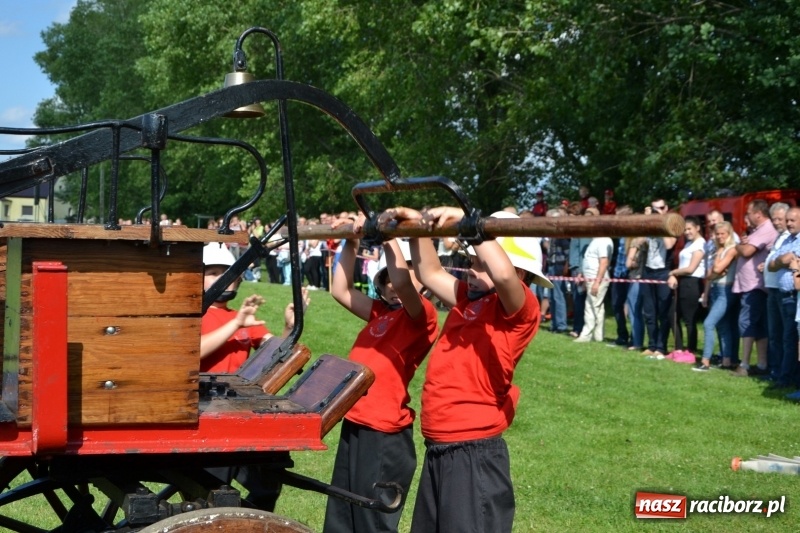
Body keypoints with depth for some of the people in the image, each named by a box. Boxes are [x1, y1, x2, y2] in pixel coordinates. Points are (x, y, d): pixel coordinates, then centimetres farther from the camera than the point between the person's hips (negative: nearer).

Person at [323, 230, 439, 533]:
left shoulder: (422, 315, -10)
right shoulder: (381, 313, 12)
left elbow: (402, 283, -29)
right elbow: (340, 290, 15)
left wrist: (388, 236, -22)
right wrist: (351, 243, 6)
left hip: (384, 434, -8)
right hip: (355, 426, 8)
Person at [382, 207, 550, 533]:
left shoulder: (520, 309, -11)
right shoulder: (467, 300, 11)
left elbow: (504, 275, -32)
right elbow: (430, 274, 24)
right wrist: (419, 228, 14)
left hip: (475, 455, -9)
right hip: (437, 452, 9)